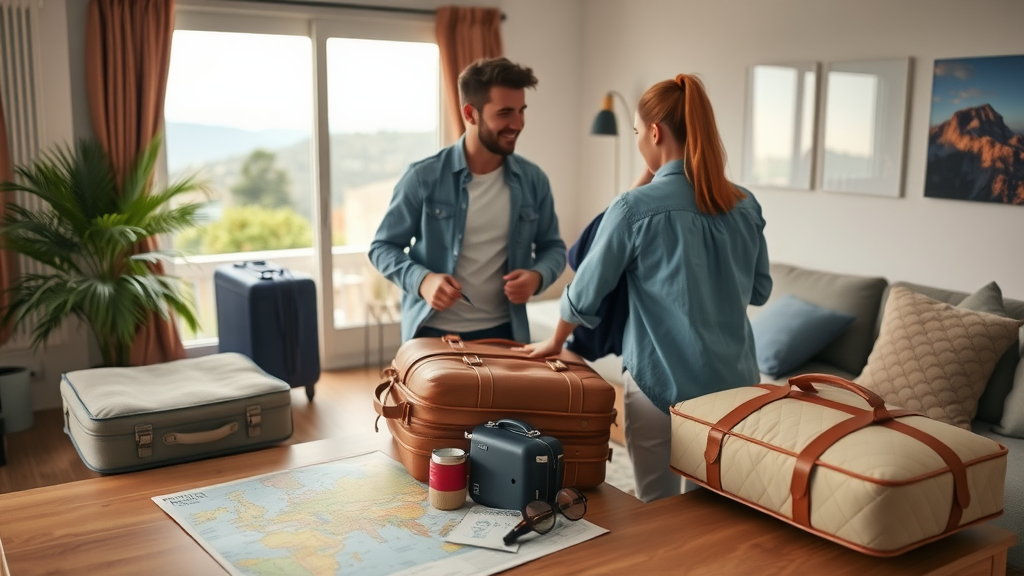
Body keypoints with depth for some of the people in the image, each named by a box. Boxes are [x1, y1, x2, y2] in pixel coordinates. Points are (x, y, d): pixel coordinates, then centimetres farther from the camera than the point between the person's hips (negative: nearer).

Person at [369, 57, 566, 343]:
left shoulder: (533, 180, -1)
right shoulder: (424, 177, -10)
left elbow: (553, 247, 10)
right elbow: (383, 247, -4)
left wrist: (538, 276, -12)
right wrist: (421, 280, -22)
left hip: (504, 332, 3)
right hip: (432, 333, -2)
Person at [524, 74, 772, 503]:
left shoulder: (635, 208, -13)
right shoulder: (745, 206, 1)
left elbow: (586, 292, -4)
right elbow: (759, 290, 13)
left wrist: (555, 342, 13)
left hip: (661, 382, -4)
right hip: (735, 383, 5)